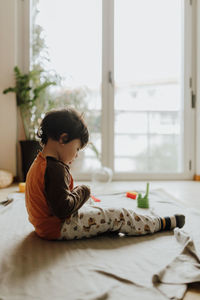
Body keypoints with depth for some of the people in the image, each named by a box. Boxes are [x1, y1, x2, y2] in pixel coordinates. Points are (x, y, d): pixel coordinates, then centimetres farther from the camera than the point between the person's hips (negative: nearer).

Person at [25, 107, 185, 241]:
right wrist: (81, 192, -14)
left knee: (94, 207, 21)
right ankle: (162, 224, 7)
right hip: (59, 228, -11)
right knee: (118, 216, -9)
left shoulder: (41, 163, 6)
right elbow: (63, 209, -30)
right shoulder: (55, 169, -27)